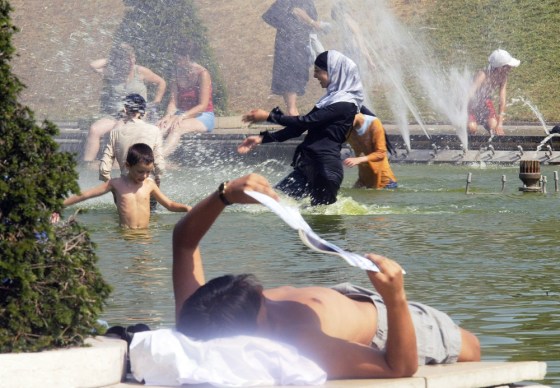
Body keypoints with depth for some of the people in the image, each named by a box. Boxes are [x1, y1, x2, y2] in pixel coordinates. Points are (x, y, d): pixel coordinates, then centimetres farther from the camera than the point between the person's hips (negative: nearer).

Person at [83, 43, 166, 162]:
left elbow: (161, 82, 16)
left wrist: (156, 102, 13)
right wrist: (111, 60, 1)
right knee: (94, 130, -26)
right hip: (113, 115, 3)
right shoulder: (112, 72, 7)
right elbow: (94, 65, -8)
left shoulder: (141, 72, 4)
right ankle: (87, 163, -26)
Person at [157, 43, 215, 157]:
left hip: (203, 117, -6)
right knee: (162, 126, -28)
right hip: (182, 114, 6)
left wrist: (182, 116, -25)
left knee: (177, 128, -36)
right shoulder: (178, 74, 8)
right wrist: (168, 115, -17)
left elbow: (203, 105, -15)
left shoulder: (202, 74, -10)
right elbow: (173, 101, 4)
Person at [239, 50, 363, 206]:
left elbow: (306, 122, -16)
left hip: (326, 168, -9)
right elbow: (300, 128, 18)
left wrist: (269, 116, -9)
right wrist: (262, 138, 13)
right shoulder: (331, 99, 18)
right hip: (308, 166, 9)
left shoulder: (345, 104, -12)